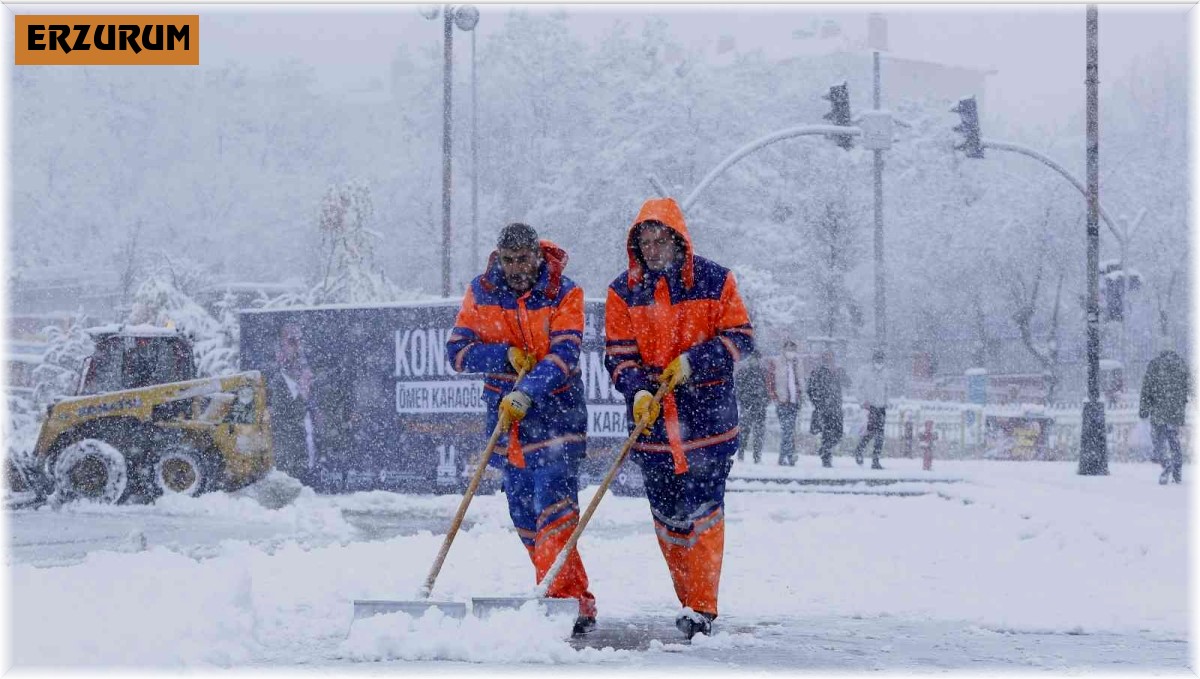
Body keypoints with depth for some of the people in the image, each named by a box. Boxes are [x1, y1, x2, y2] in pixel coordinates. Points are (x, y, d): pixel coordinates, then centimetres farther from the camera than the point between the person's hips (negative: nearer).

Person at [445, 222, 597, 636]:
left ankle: (563, 601, -22)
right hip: (505, 418, 5)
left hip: (556, 415, -5)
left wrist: (527, 393, -32)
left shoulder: (564, 294, -7)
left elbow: (563, 356, -18)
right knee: (526, 521, 7)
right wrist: (507, 356, -16)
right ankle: (577, 603, 14)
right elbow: (457, 350, -1)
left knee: (554, 507, -18)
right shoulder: (481, 293, 3)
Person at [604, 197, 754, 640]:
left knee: (702, 511, -8)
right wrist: (638, 391, -18)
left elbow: (740, 338, 0)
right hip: (652, 419, 2)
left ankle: (702, 607, -4)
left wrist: (693, 361, -15)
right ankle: (689, 601, 18)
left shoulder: (714, 281, 0)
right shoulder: (624, 292, 4)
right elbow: (618, 354, 1)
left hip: (708, 415, -2)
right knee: (668, 517, 5)